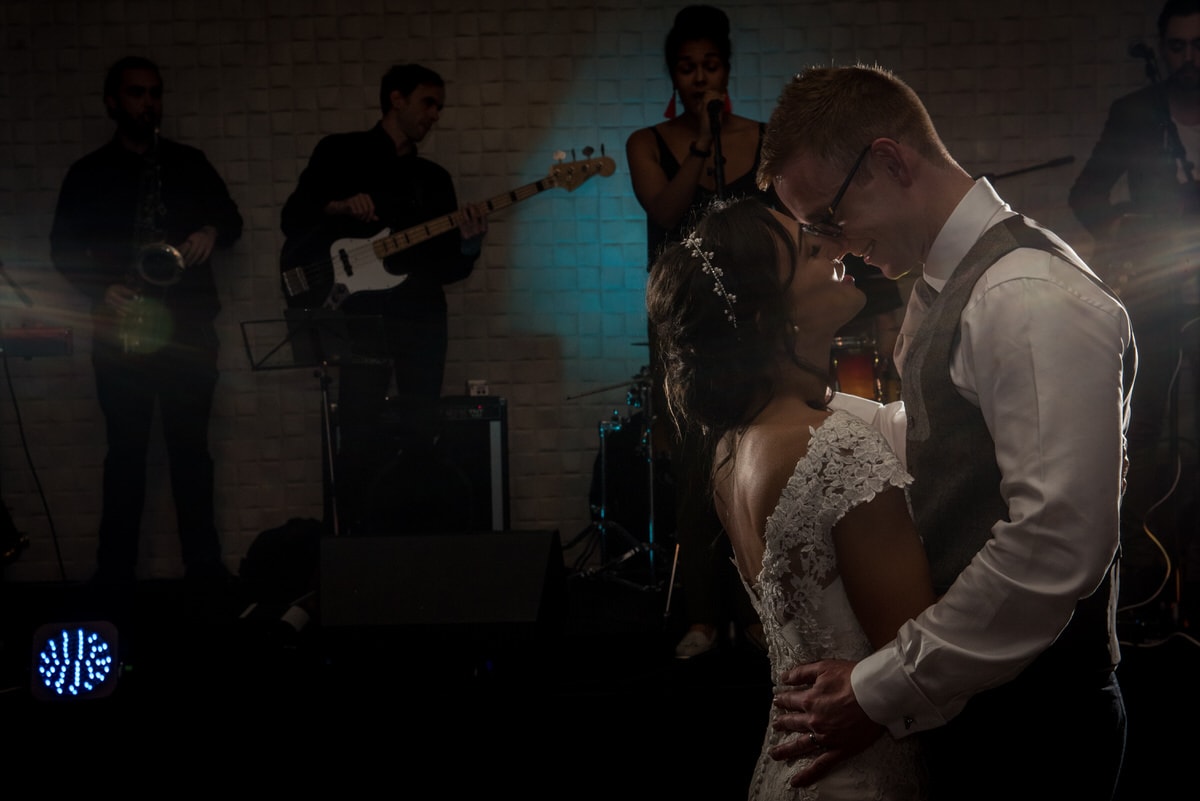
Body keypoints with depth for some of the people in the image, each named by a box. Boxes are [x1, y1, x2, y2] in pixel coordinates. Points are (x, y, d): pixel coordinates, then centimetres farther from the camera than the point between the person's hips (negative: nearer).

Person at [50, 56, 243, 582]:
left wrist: (212, 231, -10)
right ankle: (116, 573, 2)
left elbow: (230, 217, 13)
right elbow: (64, 249, 6)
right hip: (122, 330, -1)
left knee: (191, 446, 1)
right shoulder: (88, 174, 9)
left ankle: (204, 567, 4)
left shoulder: (190, 164, 13)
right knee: (126, 451, -1)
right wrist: (103, 289, -11)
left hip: (188, 327, 1)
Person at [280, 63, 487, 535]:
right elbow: (293, 220, 1)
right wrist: (341, 207, -16)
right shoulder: (342, 153, 7)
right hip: (365, 313, -4)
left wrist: (468, 246, -6)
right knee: (361, 434, -9)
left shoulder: (434, 178, 19)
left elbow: (447, 267, 15)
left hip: (423, 317, 5)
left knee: (423, 433, 3)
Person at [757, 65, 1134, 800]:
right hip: (961, 704, 9)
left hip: (1027, 732, -9)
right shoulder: (946, 286, 9)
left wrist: (883, 692, -24)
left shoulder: (1035, 300, -22)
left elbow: (1056, 545, -29)